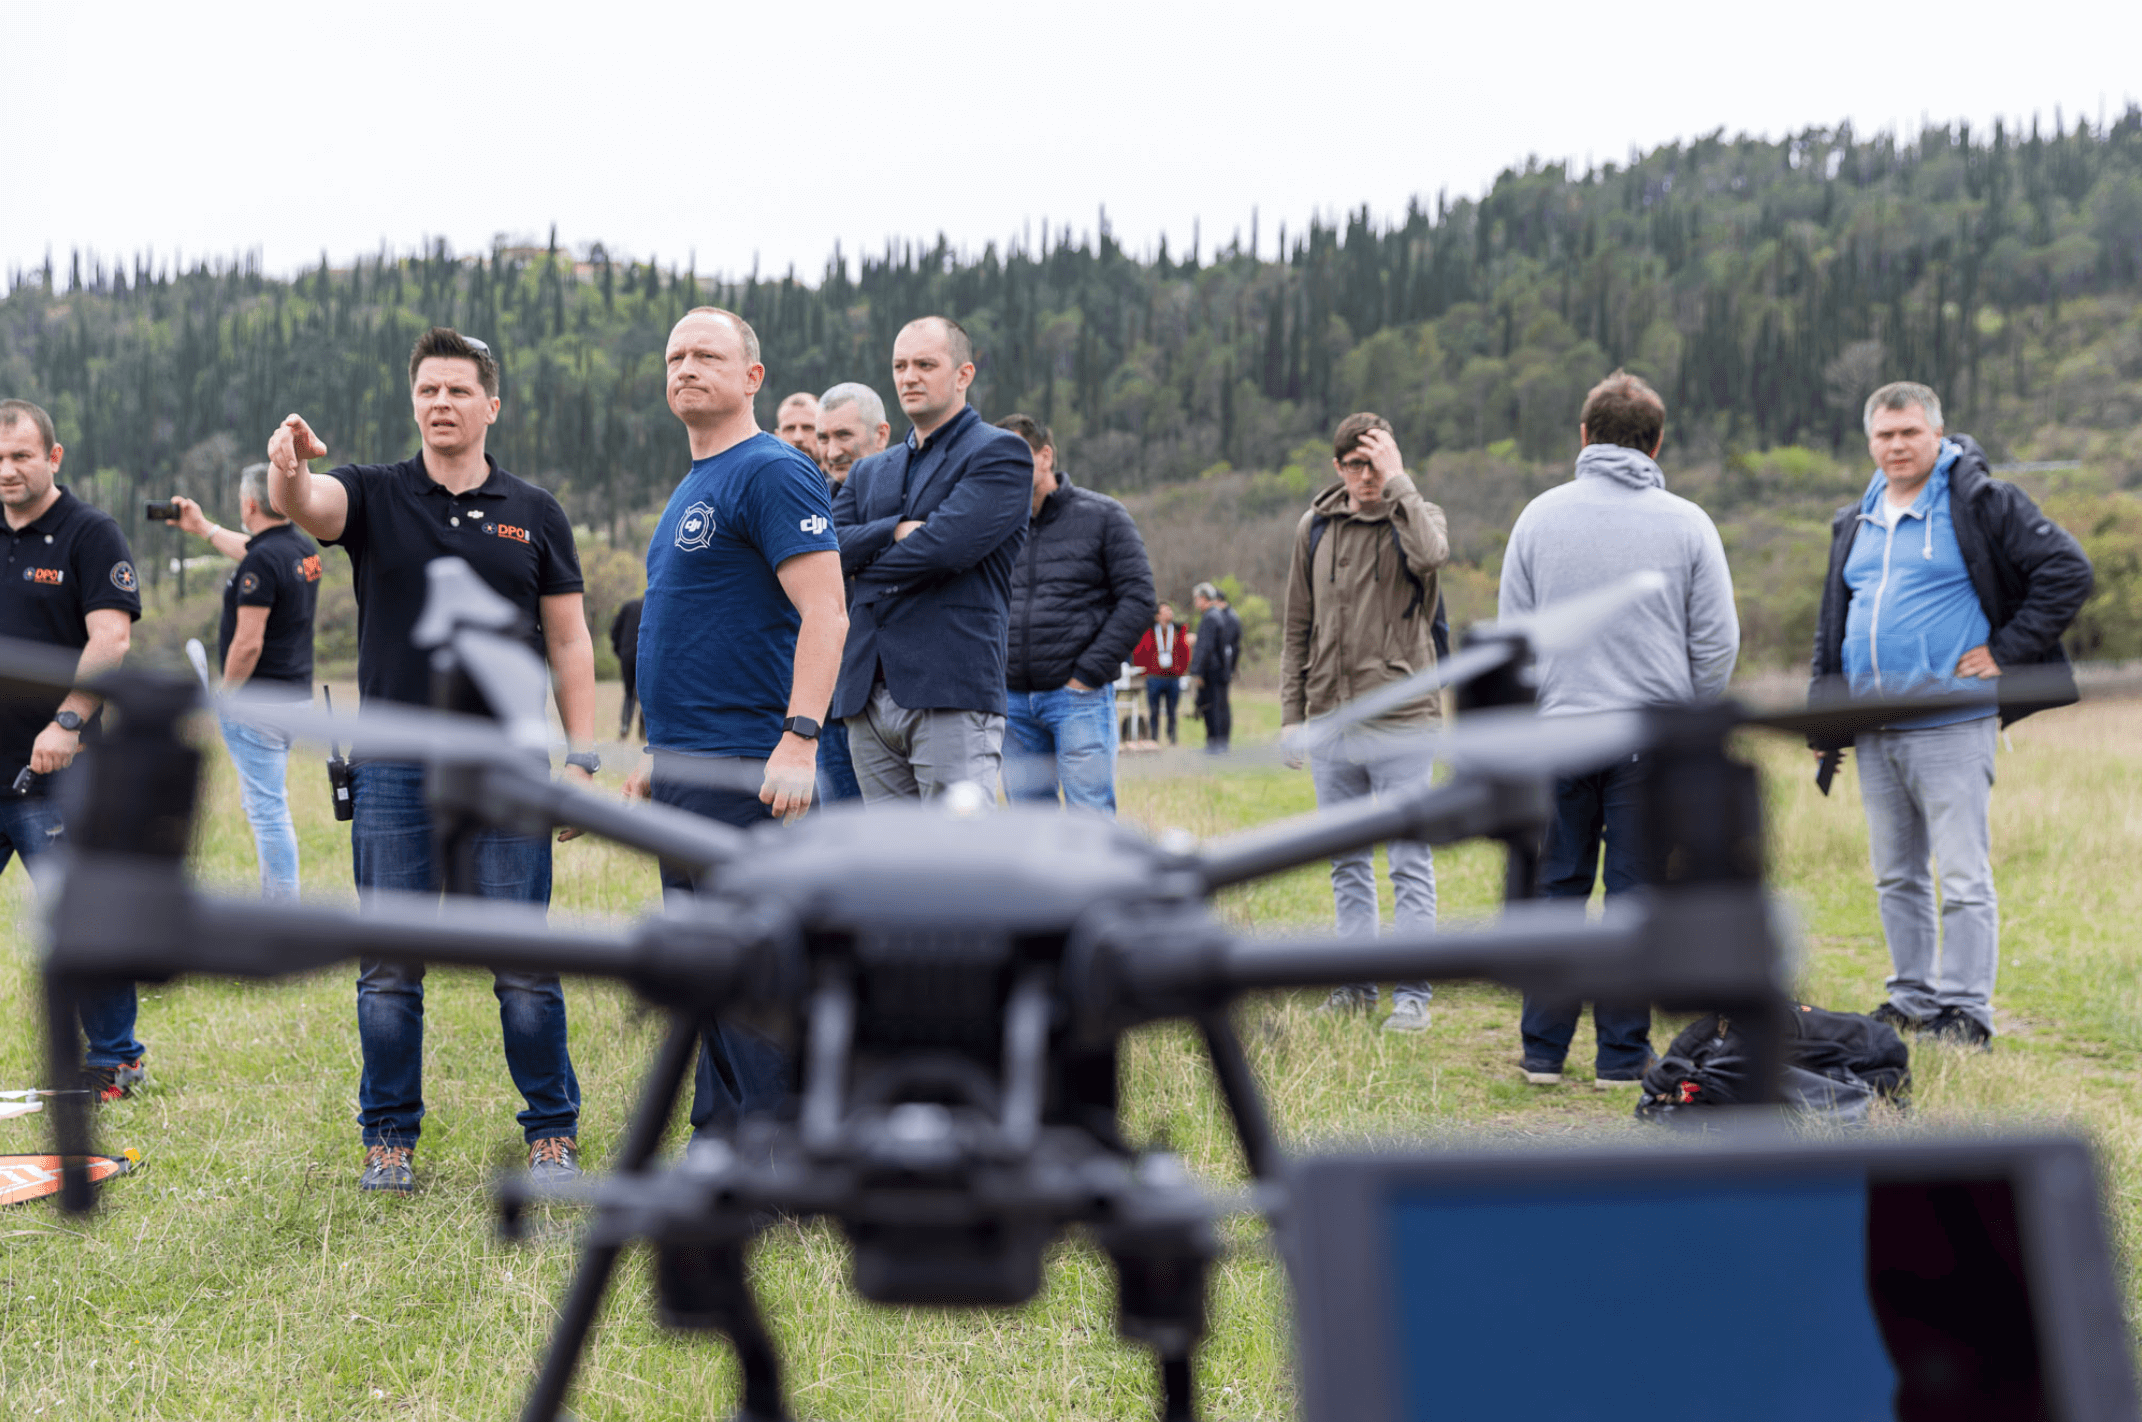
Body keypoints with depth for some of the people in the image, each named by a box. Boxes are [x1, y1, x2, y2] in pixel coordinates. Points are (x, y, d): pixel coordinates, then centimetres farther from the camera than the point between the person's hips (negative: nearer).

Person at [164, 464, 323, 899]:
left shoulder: (262, 560, -19)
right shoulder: (305, 549, 8)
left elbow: (248, 642, -22)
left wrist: (224, 695, -8)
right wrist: (203, 528, 42)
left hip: (259, 702, -9)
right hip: (295, 695, 9)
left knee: (268, 809, -6)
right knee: (265, 802, 20)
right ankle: (273, 897, 25)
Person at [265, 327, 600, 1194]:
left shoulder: (535, 514, 8)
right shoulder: (373, 497, 5)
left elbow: (569, 643, 8)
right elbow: (303, 504, -18)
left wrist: (582, 759, 0)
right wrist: (287, 467, -42)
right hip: (393, 771, 0)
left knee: (525, 965, 1)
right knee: (388, 968, 4)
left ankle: (552, 1133, 13)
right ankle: (389, 1139, 16)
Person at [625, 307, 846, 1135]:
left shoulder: (772, 473, -10)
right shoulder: (693, 486, 20)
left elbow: (825, 613, -20)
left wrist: (800, 738, -28)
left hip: (739, 770, -10)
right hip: (685, 768, 10)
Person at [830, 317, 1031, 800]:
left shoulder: (1000, 453, 1)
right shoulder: (869, 472, 22)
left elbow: (949, 547, -13)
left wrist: (863, 566, 2)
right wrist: (897, 531, -9)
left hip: (952, 698, -6)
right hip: (868, 700, 6)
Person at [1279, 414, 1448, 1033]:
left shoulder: (1417, 516, -1)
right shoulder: (1315, 528, 9)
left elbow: (1431, 553, -28)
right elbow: (1298, 631, 13)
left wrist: (1398, 481, -18)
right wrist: (1291, 714, 8)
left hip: (1400, 720, -4)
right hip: (1331, 721, 4)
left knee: (1409, 861, -2)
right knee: (1347, 861, 11)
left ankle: (1413, 993, 4)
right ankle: (1356, 984, 20)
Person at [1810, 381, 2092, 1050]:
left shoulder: (1981, 503, -4)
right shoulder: (1855, 523, 16)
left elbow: (2069, 572, -6)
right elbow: (1832, 628, 23)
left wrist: (2006, 650, -9)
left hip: (1951, 726, -7)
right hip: (1874, 732, 7)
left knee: (1963, 878, -5)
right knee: (1896, 877, 13)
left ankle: (1966, 1010, 0)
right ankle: (1913, 998, 24)